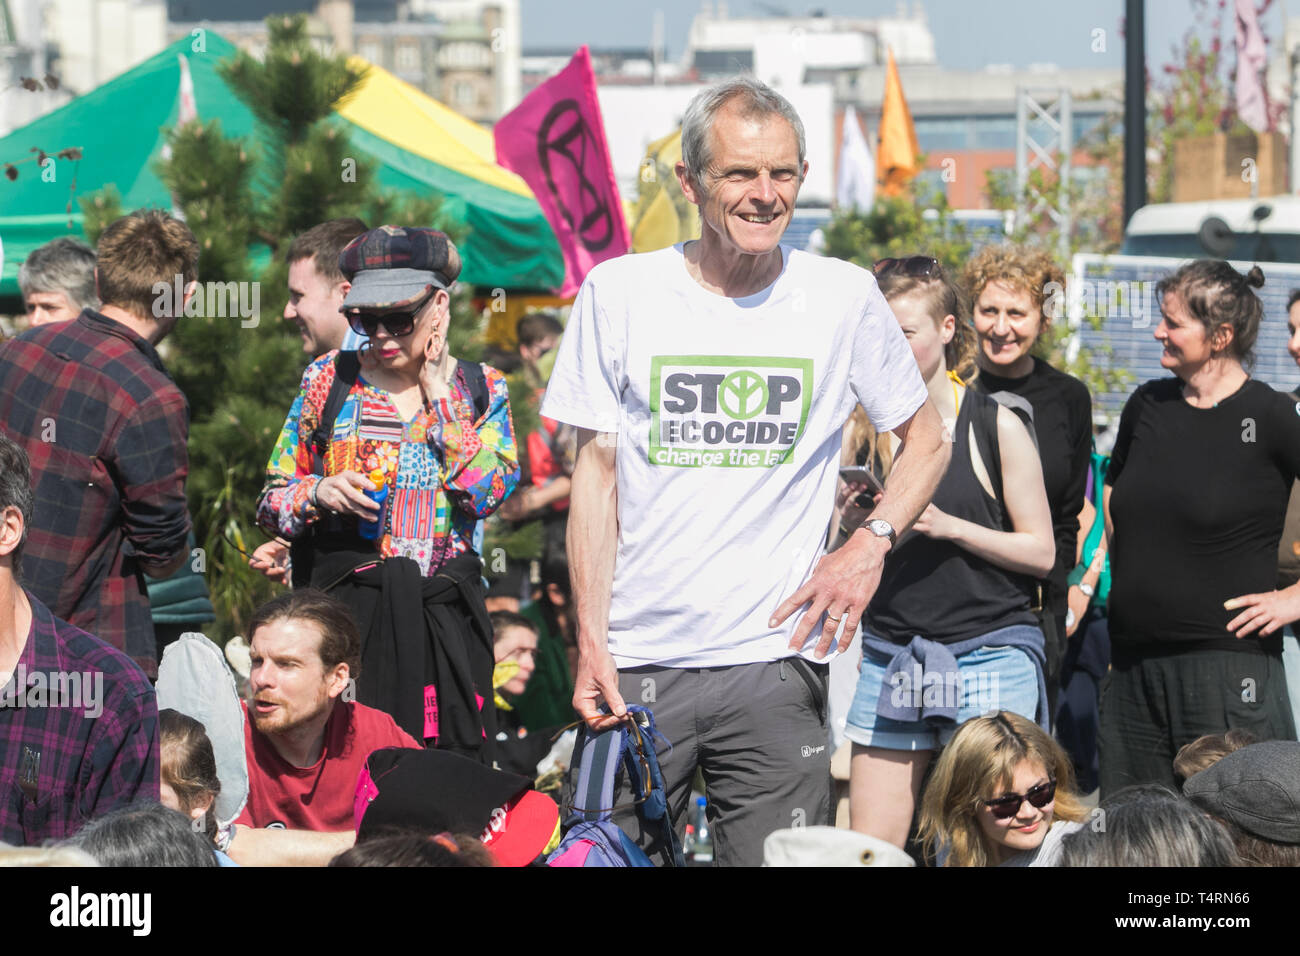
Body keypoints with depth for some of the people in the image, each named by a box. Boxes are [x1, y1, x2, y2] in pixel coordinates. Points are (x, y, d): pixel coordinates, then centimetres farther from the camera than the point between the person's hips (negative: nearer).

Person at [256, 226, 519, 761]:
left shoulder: (481, 389, 8)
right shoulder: (330, 380, 6)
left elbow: (486, 493, -10)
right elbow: (271, 504, 8)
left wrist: (436, 392, -5)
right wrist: (320, 493, -13)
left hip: (445, 614, 1)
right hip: (348, 612, -1)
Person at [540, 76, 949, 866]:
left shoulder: (844, 297, 3)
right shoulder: (620, 292, 2)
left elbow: (927, 440, 14)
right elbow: (597, 473, 5)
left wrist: (871, 544, -4)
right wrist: (591, 643, -2)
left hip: (775, 661, 0)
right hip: (638, 664, 0)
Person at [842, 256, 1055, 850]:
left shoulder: (996, 427, -2)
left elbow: (1040, 552, -1)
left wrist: (950, 527, -13)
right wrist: (855, 523, -6)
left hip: (986, 654, -3)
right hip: (886, 656, 3)